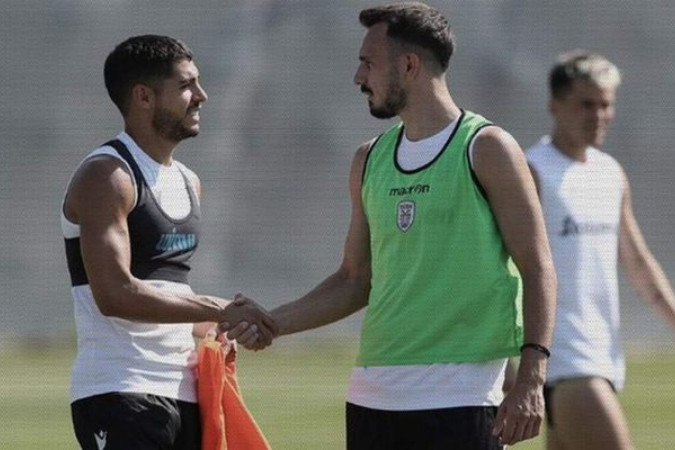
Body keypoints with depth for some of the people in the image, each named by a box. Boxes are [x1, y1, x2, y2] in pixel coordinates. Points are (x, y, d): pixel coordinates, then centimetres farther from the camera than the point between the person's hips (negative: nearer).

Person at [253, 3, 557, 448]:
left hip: (461, 396, -6)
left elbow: (538, 270, -6)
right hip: (373, 393, 6)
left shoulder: (486, 150, -3)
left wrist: (531, 379, -17)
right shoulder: (369, 161, 16)